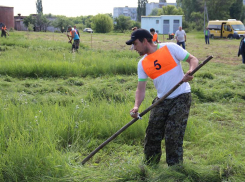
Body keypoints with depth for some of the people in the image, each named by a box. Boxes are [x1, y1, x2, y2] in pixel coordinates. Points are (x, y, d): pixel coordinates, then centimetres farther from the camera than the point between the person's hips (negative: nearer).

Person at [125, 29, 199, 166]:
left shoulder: (170, 48, -7)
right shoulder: (142, 64, 6)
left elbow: (193, 59, -5)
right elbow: (141, 88, 2)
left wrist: (190, 72, -27)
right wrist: (136, 106, -15)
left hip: (181, 97, -5)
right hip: (162, 100, 5)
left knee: (173, 136, -9)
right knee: (152, 134, 5)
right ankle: (151, 167, 23)